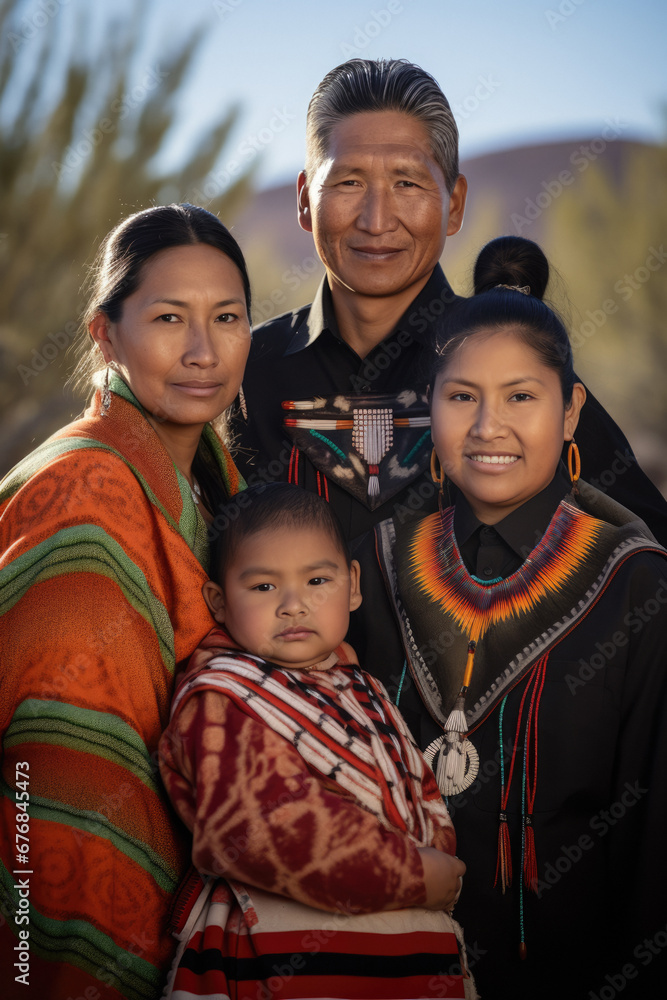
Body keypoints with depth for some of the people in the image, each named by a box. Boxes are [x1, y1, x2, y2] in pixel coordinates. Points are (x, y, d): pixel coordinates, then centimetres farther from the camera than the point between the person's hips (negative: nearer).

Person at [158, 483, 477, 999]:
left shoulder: (362, 692, 15)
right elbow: (268, 829, -23)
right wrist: (414, 877, -20)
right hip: (297, 957, -7)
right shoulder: (222, 705, -11)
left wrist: (436, 856, -2)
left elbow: (421, 792, 21)